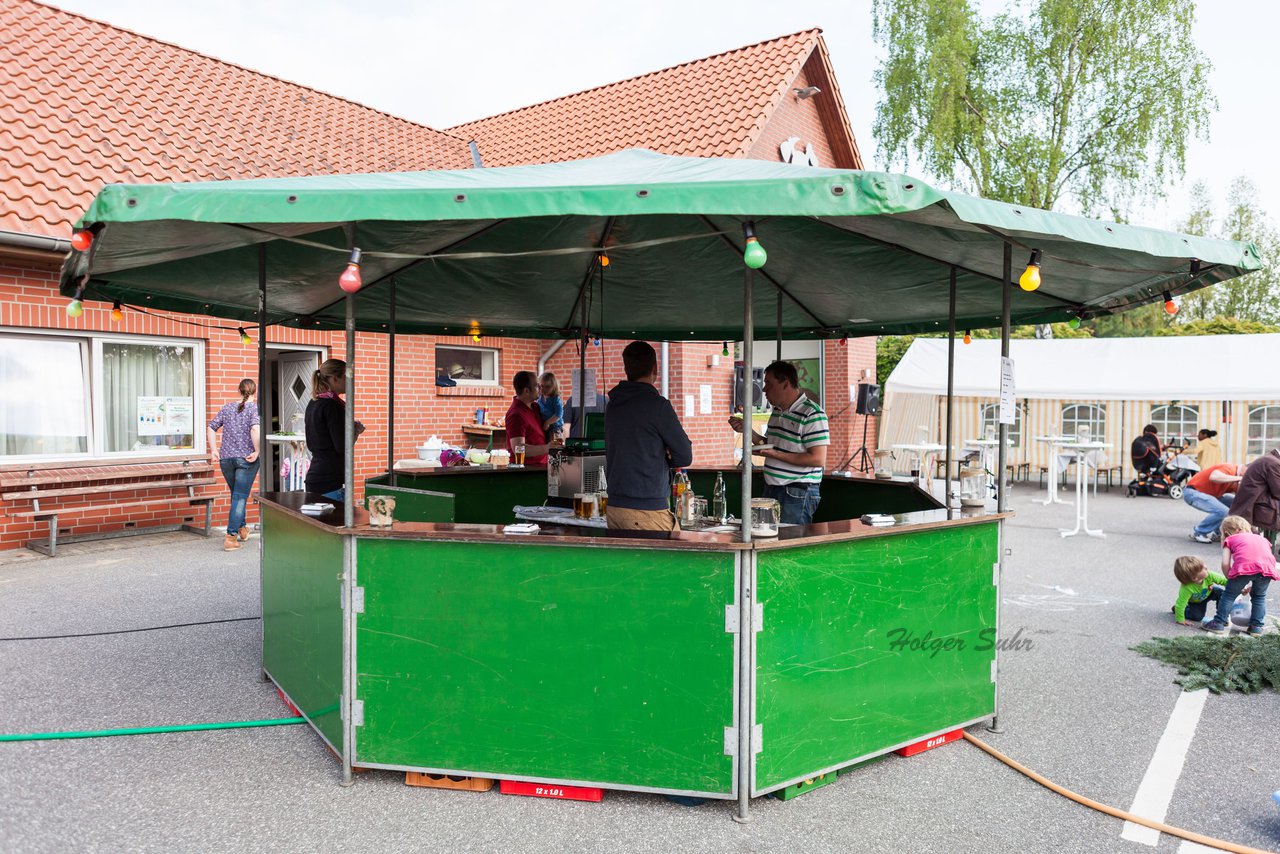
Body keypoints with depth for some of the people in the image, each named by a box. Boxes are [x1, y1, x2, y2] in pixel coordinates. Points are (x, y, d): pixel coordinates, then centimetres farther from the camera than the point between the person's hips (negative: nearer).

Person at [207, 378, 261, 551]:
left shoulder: (227, 407, 10)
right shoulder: (254, 408, -6)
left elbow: (212, 427, 8)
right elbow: (255, 429, -23)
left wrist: (214, 449, 10)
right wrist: (257, 451, -16)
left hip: (226, 458, 5)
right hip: (246, 459, -5)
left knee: (236, 495, 21)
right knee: (240, 497, -2)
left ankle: (242, 529, 35)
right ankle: (231, 537, -8)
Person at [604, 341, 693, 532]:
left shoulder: (612, 405, 10)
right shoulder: (657, 404, -10)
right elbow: (685, 456, -5)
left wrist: (656, 459, 8)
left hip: (614, 506, 7)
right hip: (648, 509, -7)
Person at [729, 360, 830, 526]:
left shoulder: (812, 415, -15)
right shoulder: (777, 411, 13)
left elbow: (818, 460, -20)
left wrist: (775, 454, -21)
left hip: (797, 493, -8)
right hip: (771, 490, 8)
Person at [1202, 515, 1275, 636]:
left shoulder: (1230, 540, 25)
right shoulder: (1262, 538, 38)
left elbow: (1225, 564, 12)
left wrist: (1231, 580, 27)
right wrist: (1252, 585, 36)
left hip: (1244, 567, -3)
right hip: (1267, 567, 3)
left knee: (1229, 594, 14)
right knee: (1259, 597, 26)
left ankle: (1219, 623, 15)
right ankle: (1256, 626, 24)